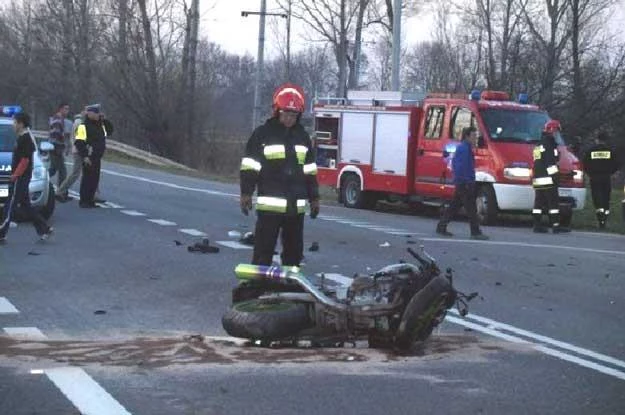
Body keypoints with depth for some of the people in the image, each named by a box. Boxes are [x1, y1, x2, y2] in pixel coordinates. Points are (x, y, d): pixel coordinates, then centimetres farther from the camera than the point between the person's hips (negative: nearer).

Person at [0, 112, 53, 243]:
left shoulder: (24, 139, -17)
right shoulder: (23, 138, 13)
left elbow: (25, 161, -22)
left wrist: (15, 175, -19)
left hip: (20, 178, -10)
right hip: (22, 178, 10)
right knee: (25, 205, 12)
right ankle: (44, 229, 12)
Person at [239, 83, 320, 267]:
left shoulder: (303, 136, 13)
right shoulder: (262, 134, -2)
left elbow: (309, 171, 18)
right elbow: (250, 167, -3)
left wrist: (314, 198, 16)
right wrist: (246, 193, -10)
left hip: (296, 206, 5)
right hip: (270, 204, -5)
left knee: (294, 250, 10)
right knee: (263, 251, -5)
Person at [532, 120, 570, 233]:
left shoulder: (538, 146, 20)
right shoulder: (549, 144, -10)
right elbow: (550, 164, -18)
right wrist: (555, 176, -16)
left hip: (537, 178, 9)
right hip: (548, 179, -9)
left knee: (539, 202, 8)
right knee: (553, 201, -8)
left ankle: (537, 225, 6)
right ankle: (556, 225, -11)